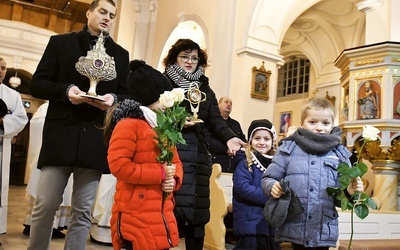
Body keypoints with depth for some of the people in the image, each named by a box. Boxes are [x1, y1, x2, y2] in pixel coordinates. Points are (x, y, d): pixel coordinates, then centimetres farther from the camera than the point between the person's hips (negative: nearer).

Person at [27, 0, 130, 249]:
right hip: (61, 135, -1)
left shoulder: (121, 54, 14)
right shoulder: (60, 42, 9)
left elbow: (127, 95, 13)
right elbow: (37, 84, 5)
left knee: (83, 212, 5)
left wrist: (114, 98, -10)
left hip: (96, 140, 1)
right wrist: (66, 90, -14)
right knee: (45, 205, 2)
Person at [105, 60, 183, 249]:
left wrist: (173, 179, -5)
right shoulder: (128, 125, -11)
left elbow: (176, 162, 19)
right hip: (136, 215, -8)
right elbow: (118, 165, -20)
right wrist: (160, 173, -17)